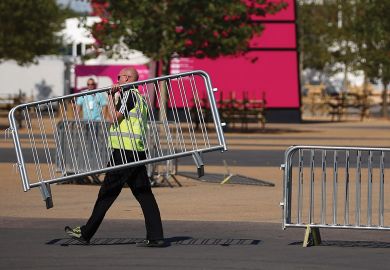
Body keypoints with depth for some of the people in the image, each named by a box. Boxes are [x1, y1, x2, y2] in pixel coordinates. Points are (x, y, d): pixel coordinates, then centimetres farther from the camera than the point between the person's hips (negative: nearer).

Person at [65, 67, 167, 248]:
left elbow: (115, 117, -14)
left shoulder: (128, 94, -7)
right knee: (143, 194, 3)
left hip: (124, 151, -9)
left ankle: (86, 233, 4)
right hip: (138, 152, 9)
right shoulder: (140, 97, 22)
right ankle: (155, 237, -5)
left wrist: (110, 96, -6)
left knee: (107, 192, -3)